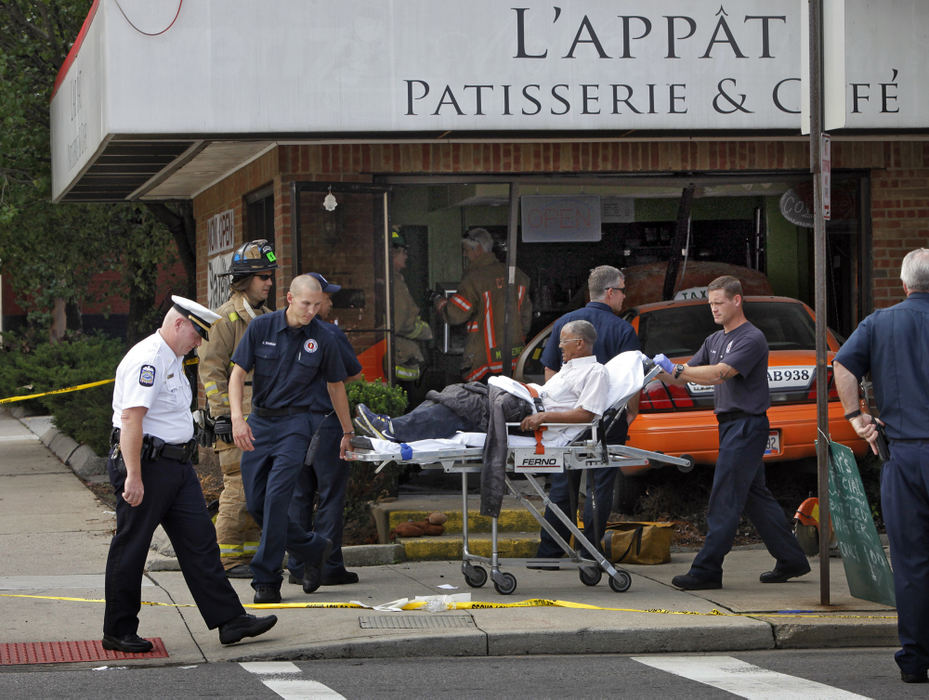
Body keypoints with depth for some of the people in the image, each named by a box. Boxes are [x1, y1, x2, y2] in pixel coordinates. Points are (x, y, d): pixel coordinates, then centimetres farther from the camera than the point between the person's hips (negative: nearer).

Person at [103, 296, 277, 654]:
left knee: (200, 541, 6)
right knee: (130, 549, 0)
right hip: (146, 463, -10)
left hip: (177, 463, 10)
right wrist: (134, 477, -28)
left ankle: (229, 620, 5)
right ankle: (118, 633, 9)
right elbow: (131, 417, -24)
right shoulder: (147, 360, -17)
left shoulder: (173, 360, 17)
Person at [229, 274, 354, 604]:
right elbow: (237, 374, -4)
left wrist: (347, 432, 17)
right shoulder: (261, 327, -3)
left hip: (296, 422, -3)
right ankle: (313, 549, 22)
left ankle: (266, 578, -10)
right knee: (255, 503, 3)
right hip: (260, 422, 3)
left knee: (277, 496, -16)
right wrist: (237, 417, -18)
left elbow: (335, 385, 11)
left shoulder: (323, 338, -2)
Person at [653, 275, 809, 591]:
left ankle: (707, 569, -9)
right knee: (756, 496, 13)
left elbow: (720, 373, -25)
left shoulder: (752, 339, -12)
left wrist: (675, 371, -30)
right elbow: (689, 373, 11)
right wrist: (660, 372, -7)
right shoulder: (714, 341, 17)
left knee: (724, 499, -9)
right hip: (730, 424, 9)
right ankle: (791, 559, 20)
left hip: (747, 424, -9)